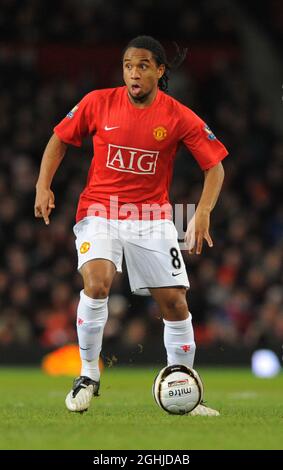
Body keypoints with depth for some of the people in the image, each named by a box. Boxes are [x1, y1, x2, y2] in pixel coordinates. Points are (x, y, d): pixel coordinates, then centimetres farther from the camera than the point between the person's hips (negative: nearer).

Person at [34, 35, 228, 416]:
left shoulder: (179, 117, -7)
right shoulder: (98, 102, -6)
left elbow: (214, 166, -3)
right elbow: (60, 139, 8)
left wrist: (203, 213, -17)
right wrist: (43, 185, -3)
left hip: (151, 216, 1)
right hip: (99, 210, -1)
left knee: (174, 302, -2)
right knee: (97, 284, -27)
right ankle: (89, 375, -8)